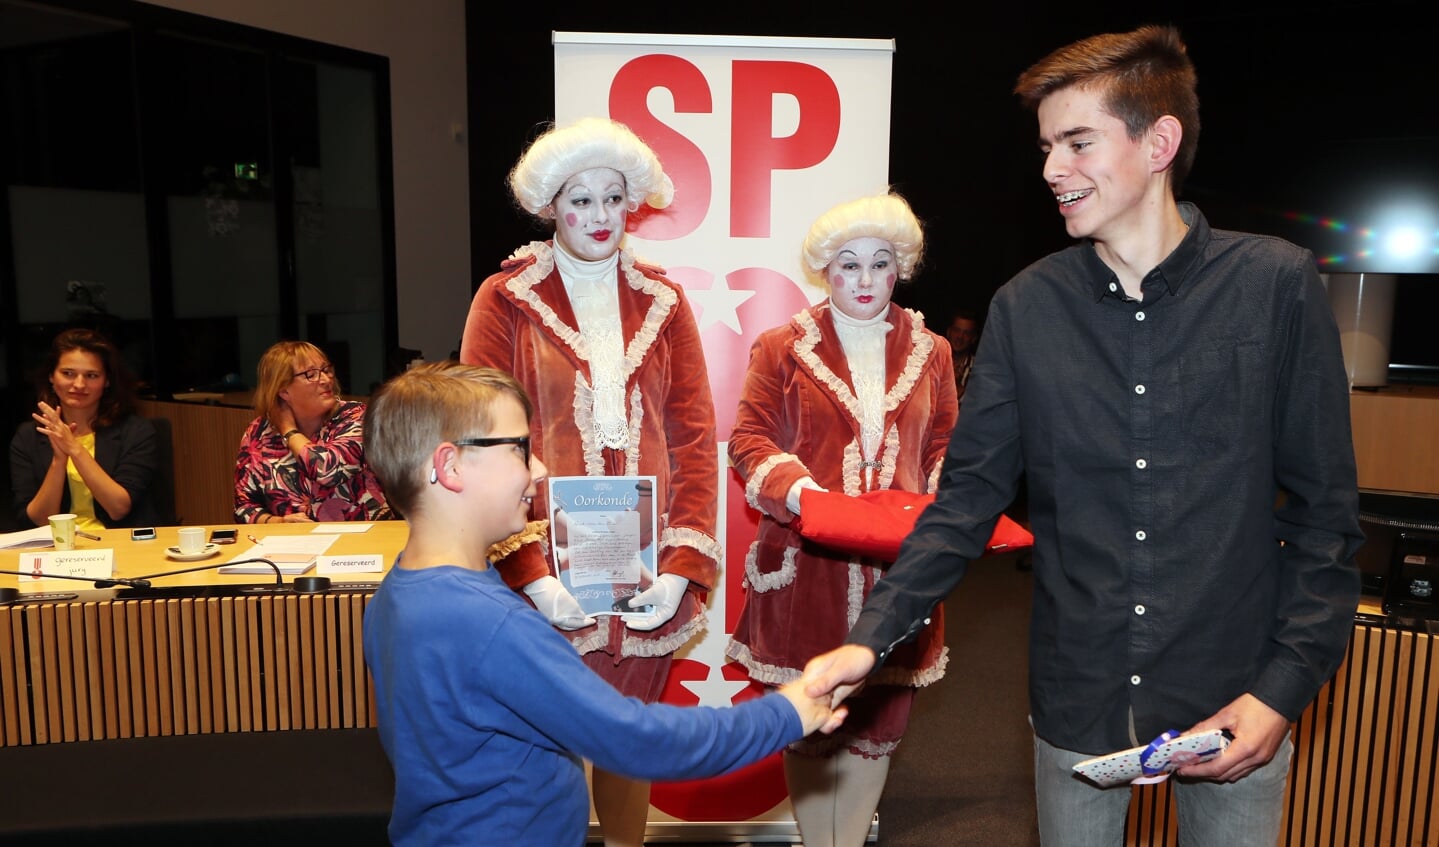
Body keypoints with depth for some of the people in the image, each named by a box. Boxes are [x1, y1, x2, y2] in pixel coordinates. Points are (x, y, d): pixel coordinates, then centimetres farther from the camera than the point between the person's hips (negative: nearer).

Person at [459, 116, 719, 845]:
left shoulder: (662, 302, 6)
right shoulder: (506, 300, -2)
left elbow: (693, 438, 3)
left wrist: (682, 566, -6)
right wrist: (529, 574, -14)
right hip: (545, 572, -2)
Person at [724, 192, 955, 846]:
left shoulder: (930, 352, 11)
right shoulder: (782, 349, 2)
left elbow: (945, 446, 15)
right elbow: (751, 439, -1)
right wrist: (798, 491, -18)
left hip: (898, 565, 3)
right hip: (807, 565, -2)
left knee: (882, 718, 10)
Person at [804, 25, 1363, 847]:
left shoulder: (1277, 285, -8)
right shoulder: (1026, 308, -5)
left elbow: (1326, 508, -4)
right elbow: (969, 493, -4)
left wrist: (1286, 685, -10)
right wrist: (872, 637, -13)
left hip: (1235, 703, -1)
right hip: (1078, 700, 1)